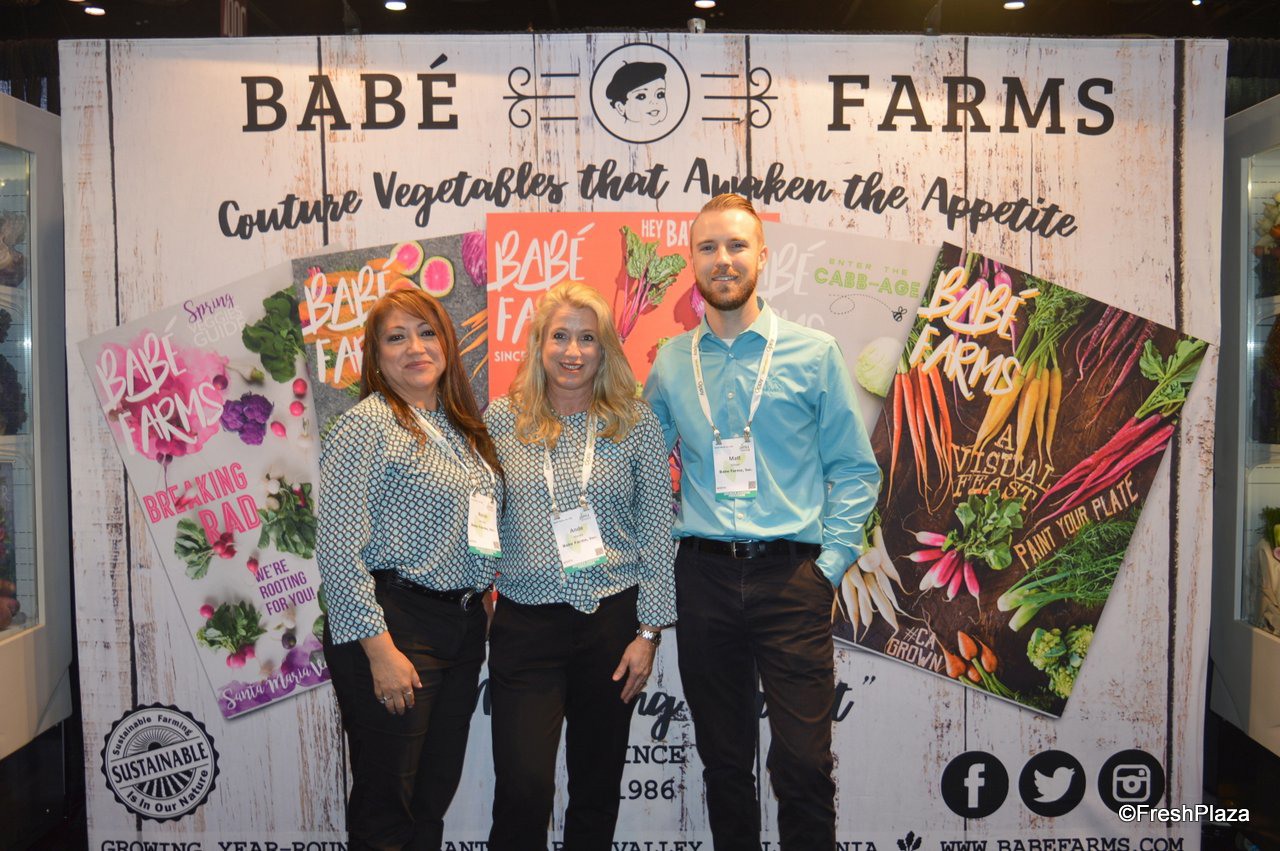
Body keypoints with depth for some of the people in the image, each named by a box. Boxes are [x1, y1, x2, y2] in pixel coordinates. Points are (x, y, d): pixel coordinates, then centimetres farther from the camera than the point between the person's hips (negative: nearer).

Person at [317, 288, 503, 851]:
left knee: (435, 796, 15)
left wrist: (479, 602, 11)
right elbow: (339, 551, -16)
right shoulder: (367, 426, -10)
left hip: (464, 629, 7)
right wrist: (380, 650, -19)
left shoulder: (463, 428, 14)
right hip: (395, 628, -7)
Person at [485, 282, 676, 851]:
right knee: (523, 787, -7)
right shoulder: (503, 419, 3)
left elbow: (657, 531, 1)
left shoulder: (634, 423, 1)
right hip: (525, 623, 0)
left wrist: (649, 631, -2)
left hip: (612, 619, 1)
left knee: (598, 784, 12)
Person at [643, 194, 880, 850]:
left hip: (790, 578, -2)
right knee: (723, 760, 12)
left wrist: (831, 559, -5)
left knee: (803, 764, -5)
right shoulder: (669, 364, 9)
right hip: (703, 578, 3)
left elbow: (855, 469, 3)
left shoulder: (814, 353, 2)